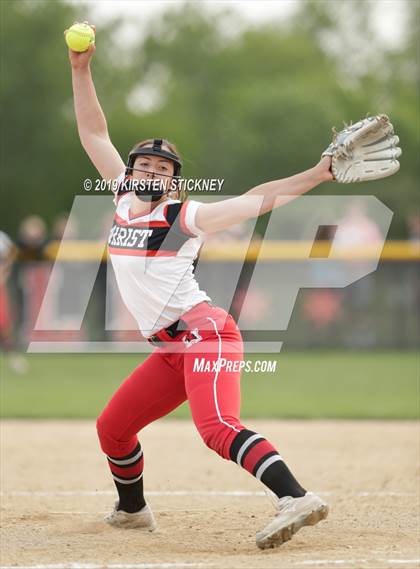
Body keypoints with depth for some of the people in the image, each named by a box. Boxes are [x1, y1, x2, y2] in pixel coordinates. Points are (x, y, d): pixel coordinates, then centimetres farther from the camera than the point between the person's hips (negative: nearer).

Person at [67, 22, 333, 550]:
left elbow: (258, 199, -9)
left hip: (204, 332, -8)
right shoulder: (125, 200, 13)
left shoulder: (184, 217, -5)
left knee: (217, 427, -28)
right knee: (112, 428, 15)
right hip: (170, 348, 8)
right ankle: (132, 509, 37)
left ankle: (296, 498, -42)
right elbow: (94, 134, 18)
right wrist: (80, 71, 12)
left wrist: (315, 175, -21)